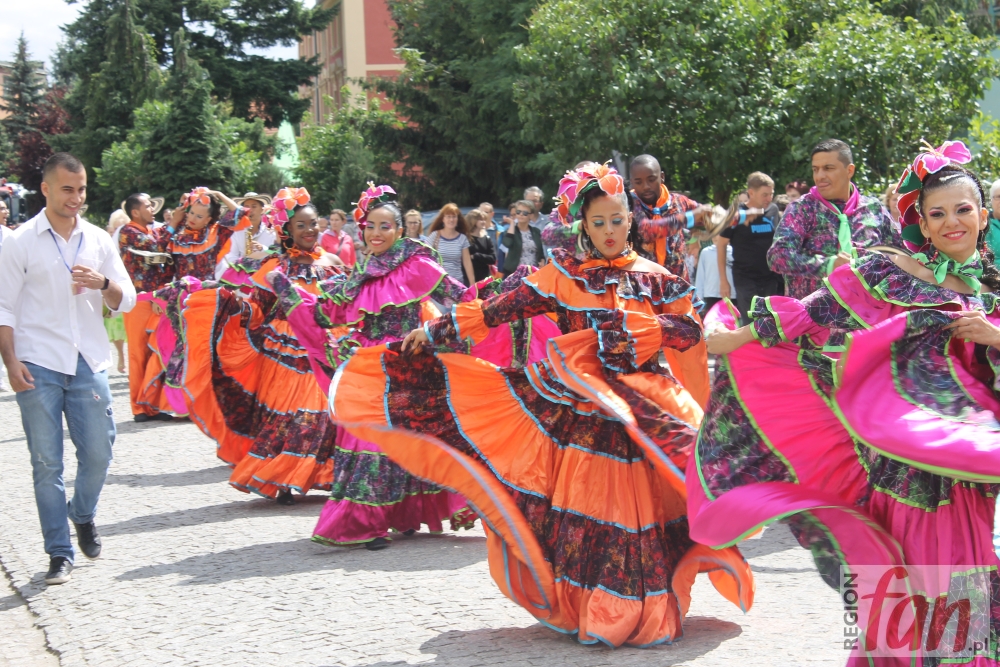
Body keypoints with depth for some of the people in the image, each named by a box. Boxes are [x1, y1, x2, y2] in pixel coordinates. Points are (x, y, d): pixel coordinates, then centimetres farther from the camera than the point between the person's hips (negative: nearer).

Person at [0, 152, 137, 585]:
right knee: (47, 463, -1)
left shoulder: (98, 241, 10)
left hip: (88, 363, 3)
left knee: (98, 452, 1)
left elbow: (126, 301, 11)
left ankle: (83, 515, 32)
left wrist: (102, 284, -10)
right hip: (38, 367, -3)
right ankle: (59, 553, 8)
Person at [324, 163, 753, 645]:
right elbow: (501, 309, 0)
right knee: (580, 505, -6)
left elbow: (691, 331, 2)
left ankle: (636, 612, 12)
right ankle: (581, 605, 7)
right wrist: (437, 330, -6)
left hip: (637, 410, 1)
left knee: (632, 512, -2)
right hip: (574, 405, 0)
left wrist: (634, 327, -11)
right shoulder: (562, 275, 5)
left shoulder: (654, 279, 7)